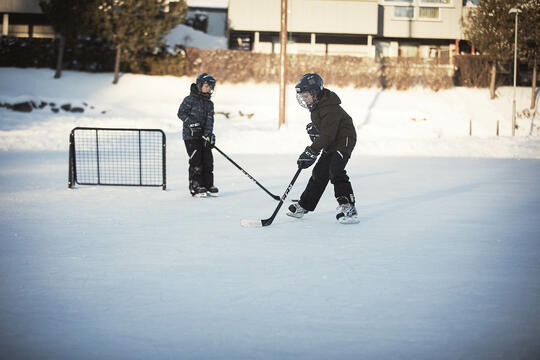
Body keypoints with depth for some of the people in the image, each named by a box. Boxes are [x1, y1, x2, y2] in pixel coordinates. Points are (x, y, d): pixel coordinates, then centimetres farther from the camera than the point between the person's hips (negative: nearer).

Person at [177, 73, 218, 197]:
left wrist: (208, 134, -13)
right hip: (191, 136, -6)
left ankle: (208, 185, 15)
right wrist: (191, 122, -21)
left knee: (208, 160, 4)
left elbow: (210, 120, 1)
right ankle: (195, 187, -3)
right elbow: (181, 113, -7)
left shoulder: (209, 103, 12)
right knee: (196, 161, -8)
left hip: (204, 136, 6)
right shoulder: (190, 99, -5)